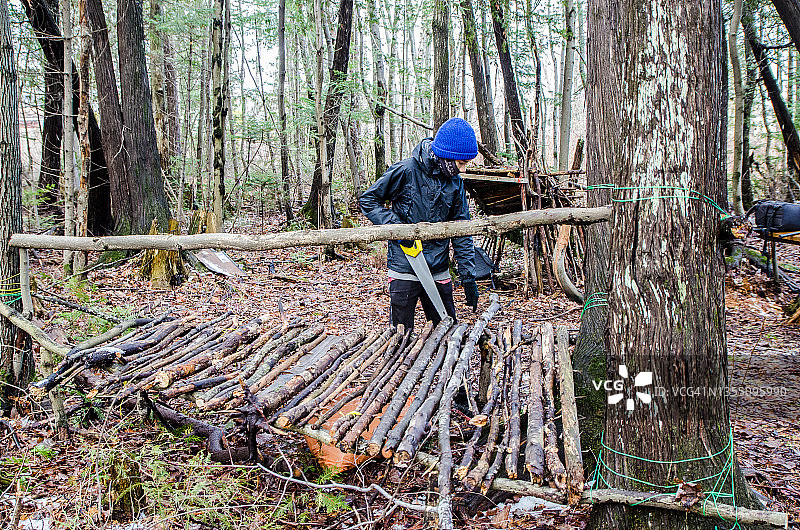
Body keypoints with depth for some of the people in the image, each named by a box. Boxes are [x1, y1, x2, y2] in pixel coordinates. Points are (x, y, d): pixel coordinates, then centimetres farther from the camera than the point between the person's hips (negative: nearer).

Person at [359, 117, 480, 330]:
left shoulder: (455, 183, 4)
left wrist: (468, 277, 3)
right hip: (405, 268, -4)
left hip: (439, 270, 4)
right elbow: (368, 200, -2)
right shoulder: (406, 171, -11)